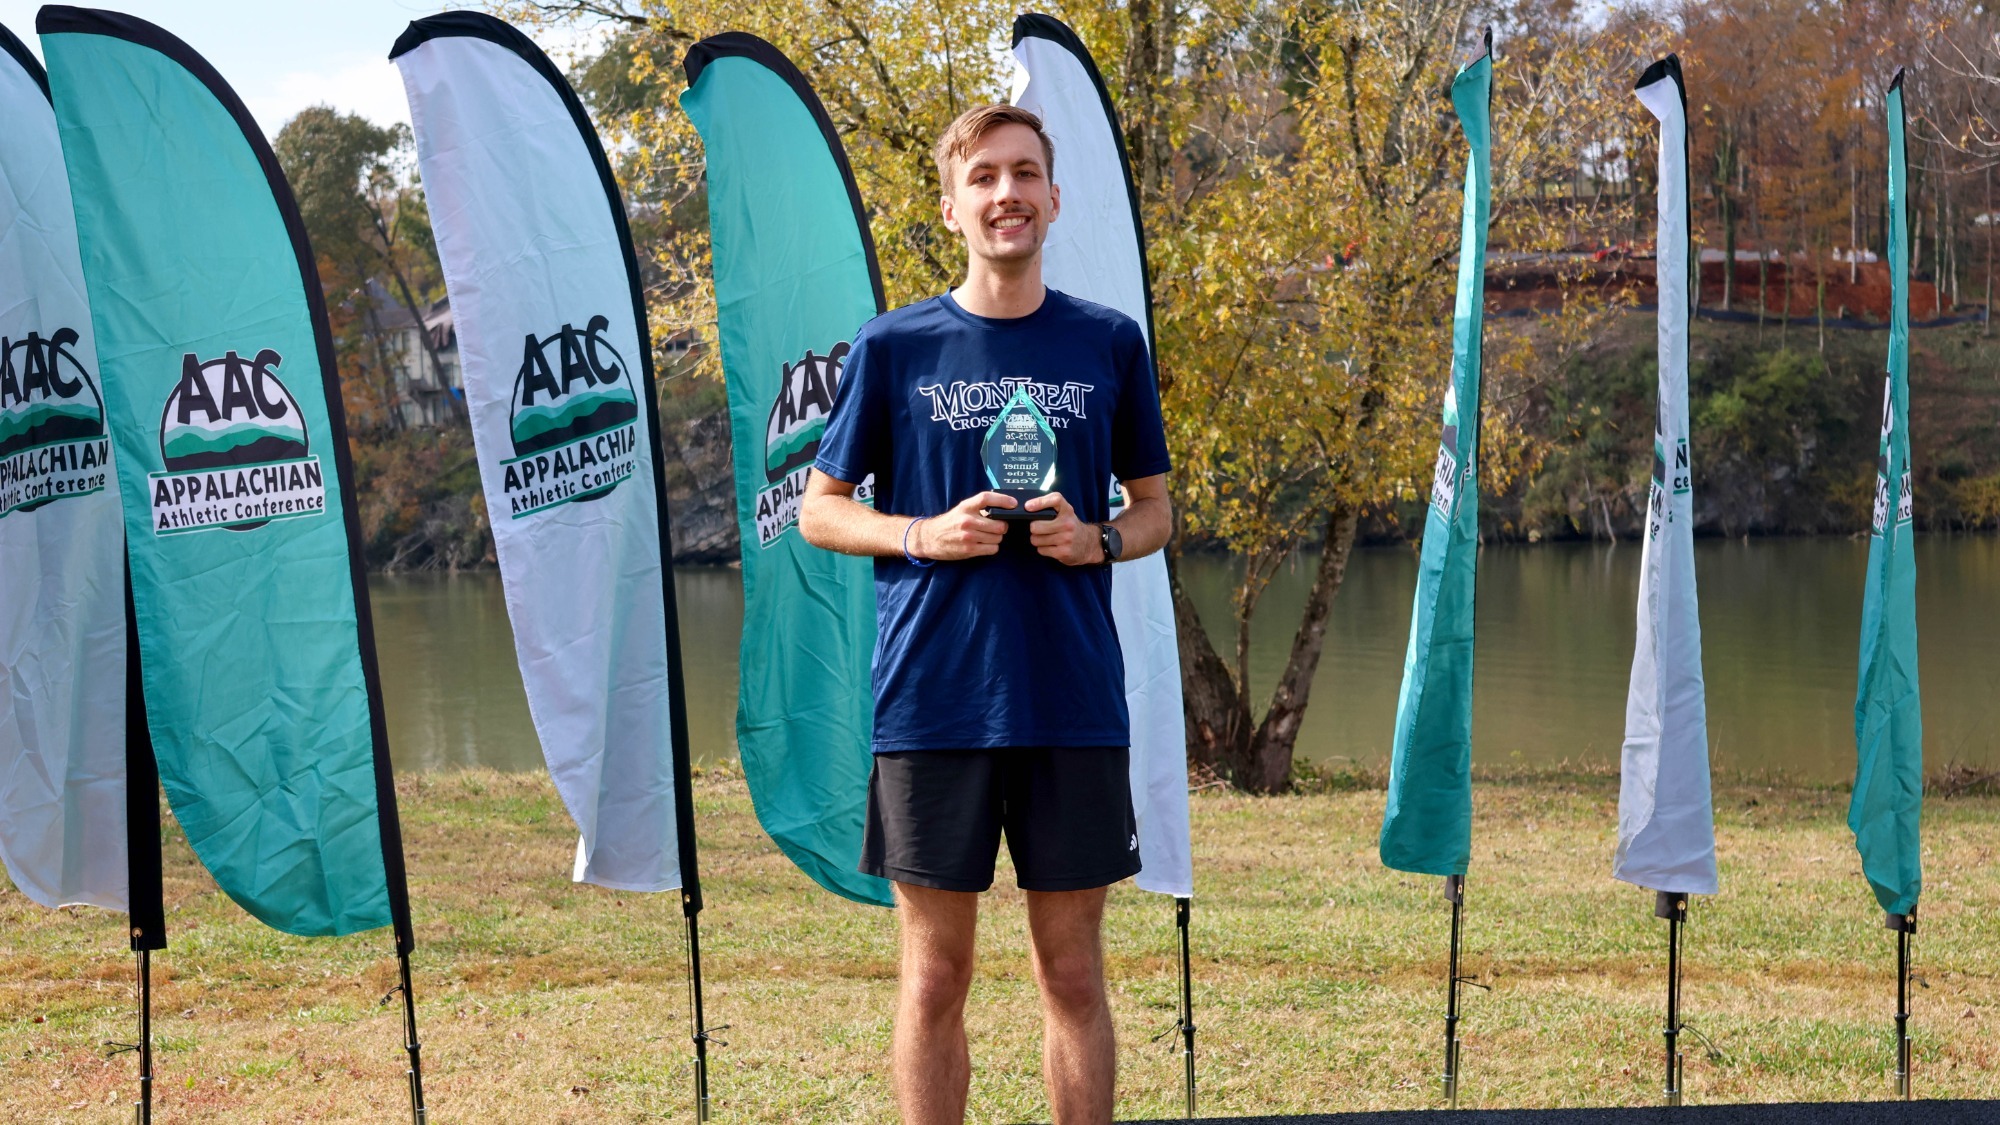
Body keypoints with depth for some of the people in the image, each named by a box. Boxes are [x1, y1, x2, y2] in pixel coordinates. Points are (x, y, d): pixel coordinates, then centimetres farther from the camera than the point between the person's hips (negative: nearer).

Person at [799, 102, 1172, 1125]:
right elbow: (819, 510, 8)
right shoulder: (893, 347, 3)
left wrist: (1096, 540, -7)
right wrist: (927, 534, -10)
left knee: (1073, 976, 7)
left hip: (1074, 705, 1)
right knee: (936, 978, 5)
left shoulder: (1109, 344, 7)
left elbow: (1155, 508, 15)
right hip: (931, 702, -1)